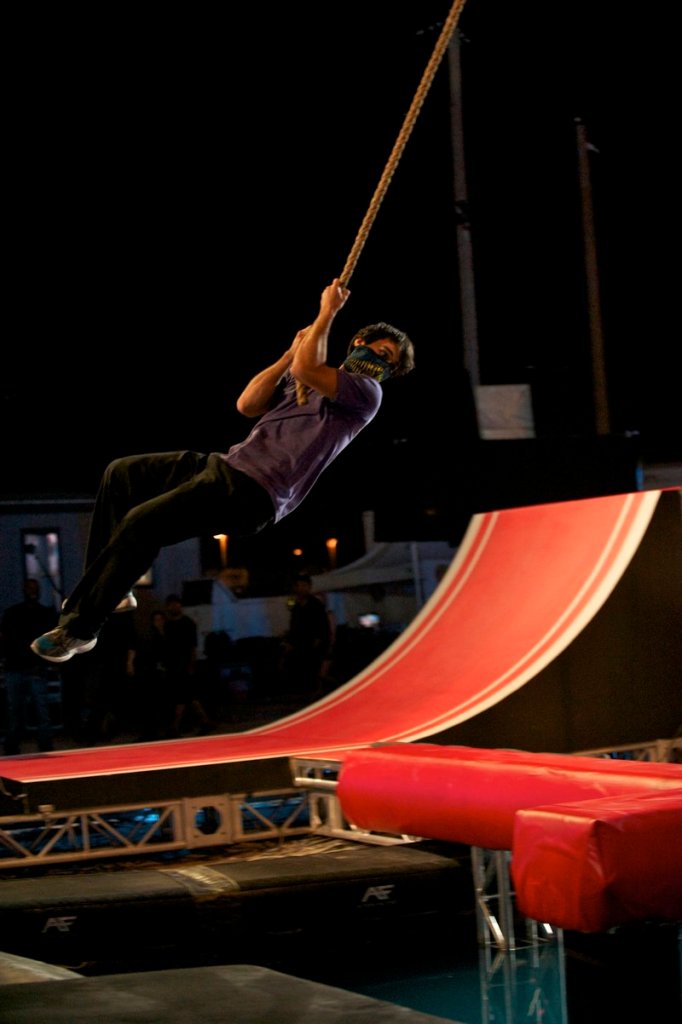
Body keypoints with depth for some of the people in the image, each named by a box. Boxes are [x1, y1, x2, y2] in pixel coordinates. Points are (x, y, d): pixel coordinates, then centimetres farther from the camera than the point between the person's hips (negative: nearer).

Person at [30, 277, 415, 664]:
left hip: (253, 494, -9)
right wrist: (291, 352, 9)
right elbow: (247, 404, 12)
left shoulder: (366, 392, -3)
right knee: (120, 473, 9)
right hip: (227, 464, 9)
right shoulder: (301, 379, 23)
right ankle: (111, 585, 12)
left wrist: (328, 312, -8)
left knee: (143, 521, -22)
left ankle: (79, 628, -12)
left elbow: (305, 369, -19)